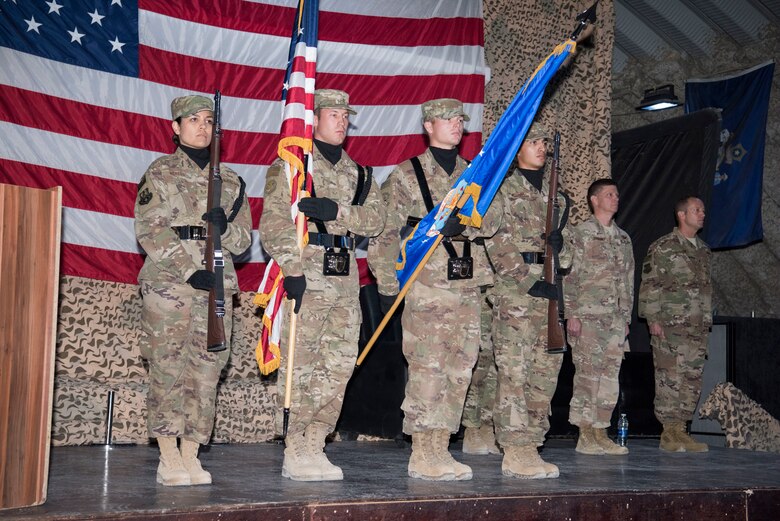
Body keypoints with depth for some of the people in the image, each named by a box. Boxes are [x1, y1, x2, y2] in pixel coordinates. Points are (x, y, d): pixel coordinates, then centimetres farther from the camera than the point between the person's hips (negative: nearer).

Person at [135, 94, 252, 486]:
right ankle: (168, 459, 3)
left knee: (207, 368, 2)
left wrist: (225, 227, -11)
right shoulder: (160, 173, 5)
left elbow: (244, 239, 13)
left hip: (218, 283, 4)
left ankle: (191, 457, 10)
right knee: (167, 367, -4)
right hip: (169, 281, -3)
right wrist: (190, 271, -15)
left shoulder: (231, 180, 16)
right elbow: (149, 231, -5)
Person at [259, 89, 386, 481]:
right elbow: (273, 223, -8)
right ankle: (295, 455, 0)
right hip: (307, 274, -7)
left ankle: (314, 447, 16)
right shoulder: (290, 165, 1)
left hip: (346, 276, 7)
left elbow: (376, 218, 4)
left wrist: (336, 211, -13)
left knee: (339, 366, 7)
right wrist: (293, 271, -18)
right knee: (300, 367, -6)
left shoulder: (357, 172, 19)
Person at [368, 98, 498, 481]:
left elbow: (488, 222, 17)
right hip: (425, 286, -5)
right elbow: (384, 231, -2)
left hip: (468, 285, 6)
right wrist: (388, 284, -7)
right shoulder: (406, 174, 3)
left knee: (459, 370, 6)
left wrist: (462, 222, -3)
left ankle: (440, 450, 14)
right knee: (427, 369, -7)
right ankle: (423, 456, -1)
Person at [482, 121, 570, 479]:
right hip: (515, 288, -7)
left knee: (547, 368, 5)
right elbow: (497, 245, -8)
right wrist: (528, 282, -17)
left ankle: (531, 447, 12)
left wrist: (560, 241, -2)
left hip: (549, 287, 7)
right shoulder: (503, 189, 0)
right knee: (515, 369, -9)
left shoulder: (554, 192, 20)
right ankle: (514, 453, -8)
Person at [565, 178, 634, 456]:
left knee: (609, 376, 4)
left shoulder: (623, 238, 19)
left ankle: (600, 433, 10)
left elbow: (628, 281, 21)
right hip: (587, 316, -6)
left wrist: (626, 318, 15)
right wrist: (572, 315, -13)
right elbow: (569, 276, -7)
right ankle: (585, 436, -1)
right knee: (587, 374, -6)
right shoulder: (581, 233, -1)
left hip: (615, 319, 6)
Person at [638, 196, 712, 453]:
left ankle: (680, 430, 12)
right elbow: (650, 285, -7)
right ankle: (668, 433, -3)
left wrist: (707, 321, 18)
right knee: (670, 378, -7)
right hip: (670, 325, -7)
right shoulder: (663, 247, -3)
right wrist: (653, 318, -13)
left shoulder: (704, 251, 19)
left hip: (698, 327, 7)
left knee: (692, 380, 5)